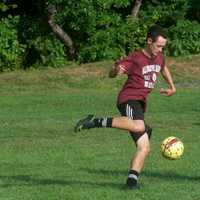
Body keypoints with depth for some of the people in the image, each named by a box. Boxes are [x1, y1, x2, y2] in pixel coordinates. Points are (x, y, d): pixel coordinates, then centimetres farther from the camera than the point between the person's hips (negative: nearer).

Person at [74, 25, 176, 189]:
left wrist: (172, 87, 31)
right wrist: (116, 70, -32)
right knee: (139, 126, -39)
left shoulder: (160, 57, 14)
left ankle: (132, 179, -9)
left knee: (144, 148, -4)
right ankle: (97, 122, -32)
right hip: (129, 99, -8)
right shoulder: (135, 58, -7)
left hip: (141, 104, 8)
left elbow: (164, 69, 38)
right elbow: (111, 74, -9)